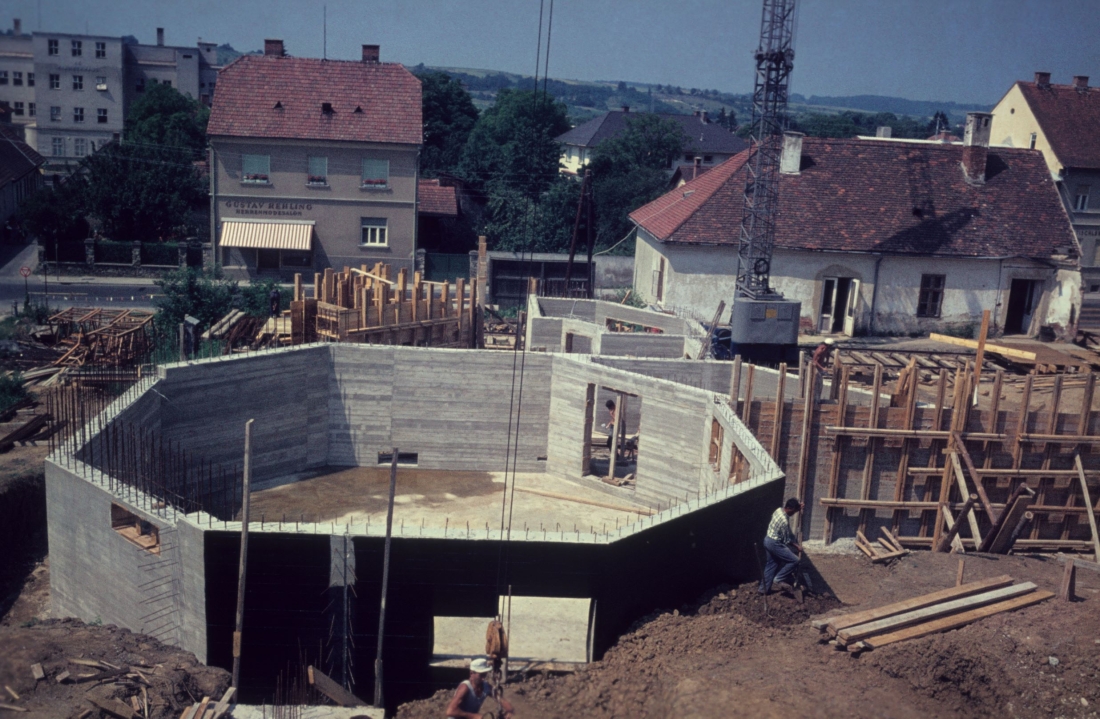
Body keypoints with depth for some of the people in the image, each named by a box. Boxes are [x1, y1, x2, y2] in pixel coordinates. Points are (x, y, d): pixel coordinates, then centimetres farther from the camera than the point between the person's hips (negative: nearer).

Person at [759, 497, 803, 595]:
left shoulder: (779, 509, -2)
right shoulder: (784, 521, -27)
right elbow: (787, 540, -16)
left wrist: (798, 506, 15)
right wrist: (796, 546, -1)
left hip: (768, 540, 9)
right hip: (775, 543, -9)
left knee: (771, 565, 18)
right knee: (794, 560, -3)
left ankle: (764, 588, 23)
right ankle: (778, 580, 3)